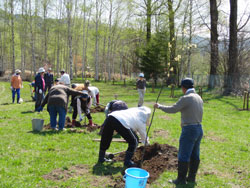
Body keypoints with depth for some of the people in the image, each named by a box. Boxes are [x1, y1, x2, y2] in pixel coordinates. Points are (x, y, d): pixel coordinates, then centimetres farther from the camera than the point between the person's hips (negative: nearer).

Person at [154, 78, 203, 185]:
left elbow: (172, 109, -16)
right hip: (199, 129, 9)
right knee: (194, 155, 15)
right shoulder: (199, 98, 10)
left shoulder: (186, 98, -17)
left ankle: (181, 179, 7)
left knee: (183, 156, 0)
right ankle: (191, 177, 24)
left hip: (189, 130, -9)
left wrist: (159, 106, -3)